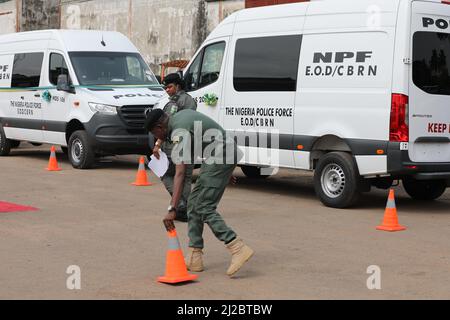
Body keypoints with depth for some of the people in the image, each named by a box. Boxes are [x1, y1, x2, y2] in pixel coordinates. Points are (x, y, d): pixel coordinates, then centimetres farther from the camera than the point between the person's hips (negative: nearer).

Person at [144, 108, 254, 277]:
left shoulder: (180, 133, -18)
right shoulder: (181, 115, 11)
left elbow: (180, 174, -27)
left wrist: (172, 209, -32)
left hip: (219, 158, -10)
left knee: (204, 208, -13)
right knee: (194, 205, 9)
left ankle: (238, 249, -19)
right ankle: (194, 258, 9)